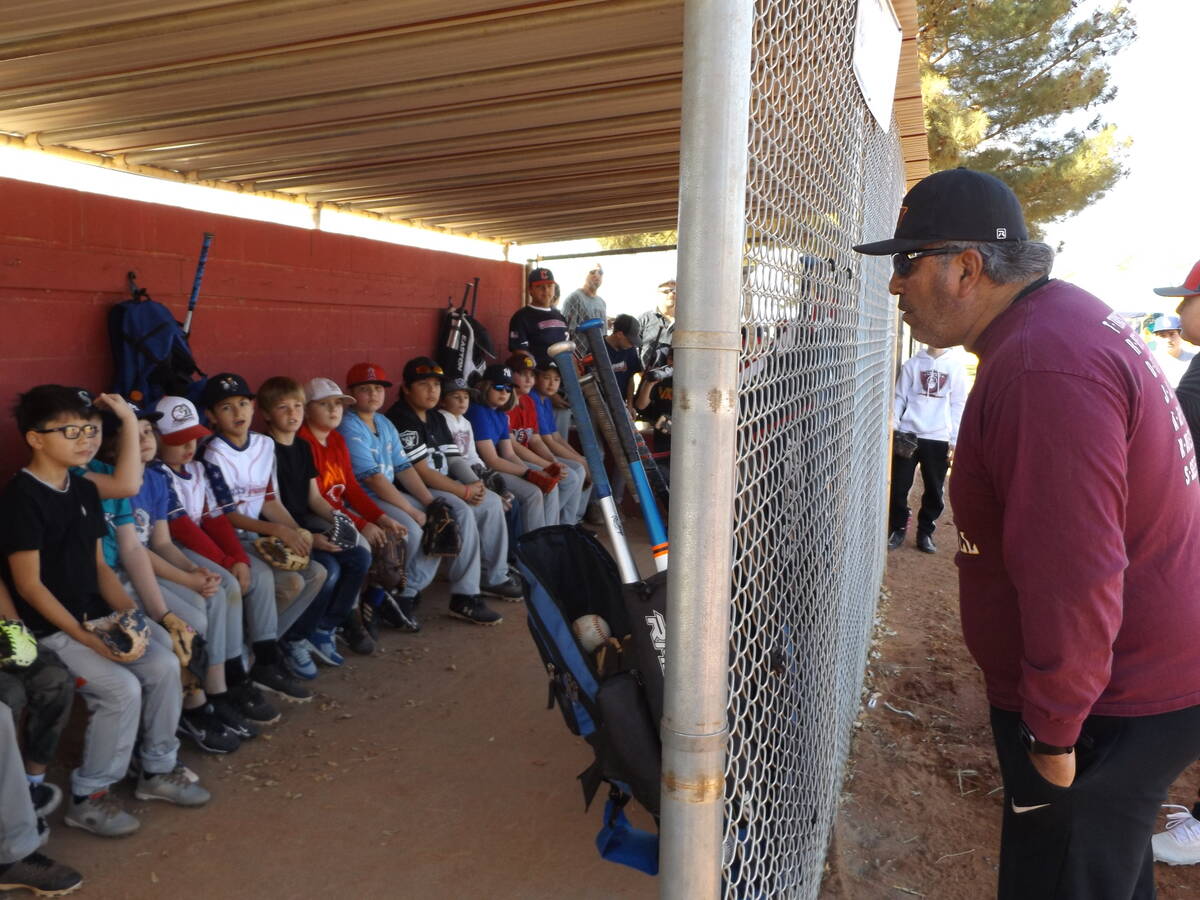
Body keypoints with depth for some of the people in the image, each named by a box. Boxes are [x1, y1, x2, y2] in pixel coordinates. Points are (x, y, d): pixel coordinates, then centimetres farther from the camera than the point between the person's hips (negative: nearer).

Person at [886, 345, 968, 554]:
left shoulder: (955, 367, 4)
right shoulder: (912, 364, 5)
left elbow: (958, 406, 4)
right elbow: (900, 397, 6)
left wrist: (956, 440, 0)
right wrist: (893, 424, -8)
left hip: (939, 439, 0)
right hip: (908, 434, 0)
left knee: (934, 490, 6)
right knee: (899, 486, 0)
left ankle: (925, 532, 22)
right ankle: (898, 528, 17)